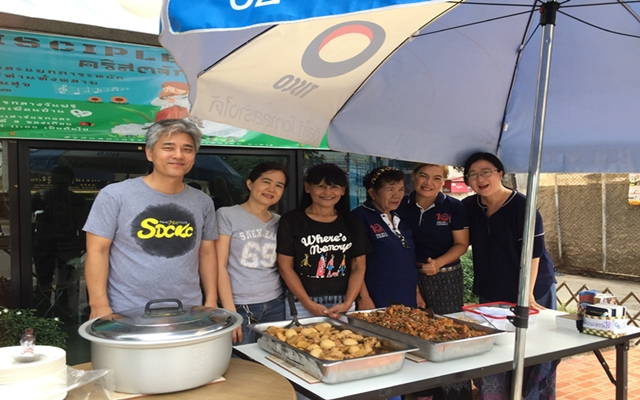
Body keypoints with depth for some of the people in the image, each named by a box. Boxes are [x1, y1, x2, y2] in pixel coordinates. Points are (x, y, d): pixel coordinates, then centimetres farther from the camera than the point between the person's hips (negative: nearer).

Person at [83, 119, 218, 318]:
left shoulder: (203, 202, 4)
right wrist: (100, 306, -13)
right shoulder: (115, 195, -8)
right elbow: (97, 251, -8)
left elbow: (207, 252, 10)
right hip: (127, 315, -3)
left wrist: (211, 301, 6)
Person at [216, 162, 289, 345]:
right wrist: (230, 312, -13)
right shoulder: (227, 215, -4)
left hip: (275, 305, 4)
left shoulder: (280, 222, 10)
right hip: (240, 307, -4)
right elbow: (219, 266, -8)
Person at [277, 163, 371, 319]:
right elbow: (285, 266, -5)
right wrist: (309, 304, -12)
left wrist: (347, 303, -8)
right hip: (301, 305, -2)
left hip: (342, 304, 3)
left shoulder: (352, 224, 7)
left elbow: (358, 266, 5)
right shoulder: (291, 221, -2)